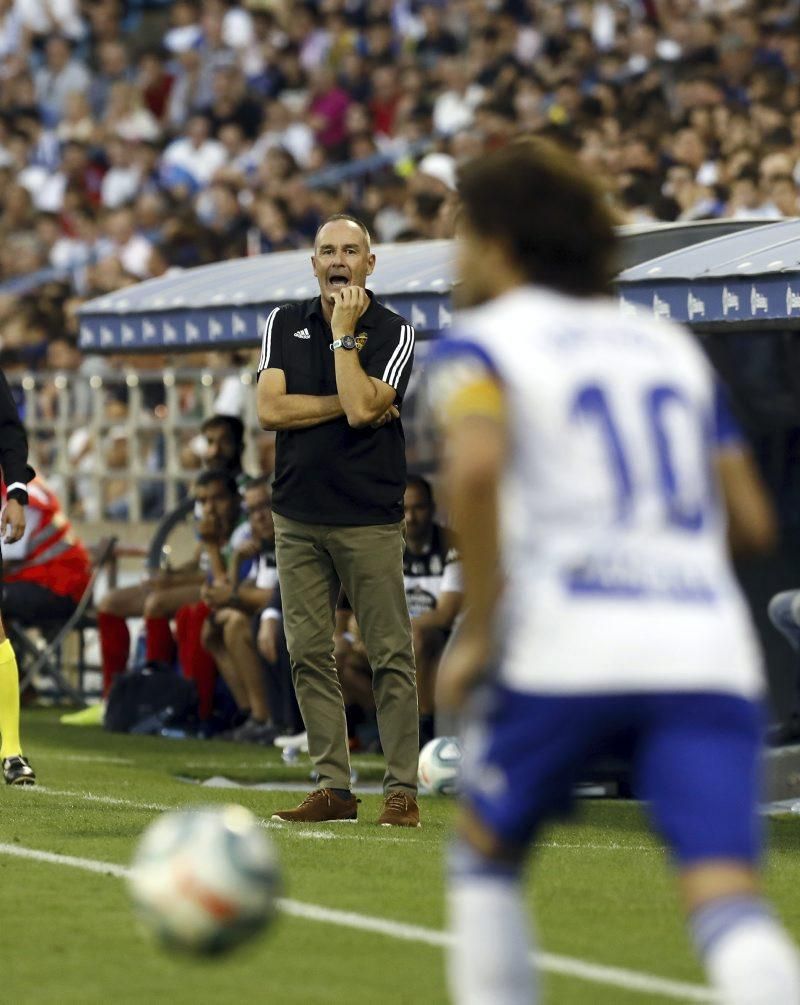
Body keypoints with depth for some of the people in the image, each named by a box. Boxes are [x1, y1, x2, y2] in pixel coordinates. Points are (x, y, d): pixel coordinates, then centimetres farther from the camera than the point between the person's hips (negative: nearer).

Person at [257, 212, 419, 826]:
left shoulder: (394, 333, 0)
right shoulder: (284, 325, 11)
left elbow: (360, 407, -15)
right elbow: (271, 409, -2)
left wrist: (343, 333, -10)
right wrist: (350, 404, -7)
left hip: (370, 518, -4)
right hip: (298, 517, 4)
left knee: (391, 657, -5)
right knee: (310, 655, 3)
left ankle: (402, 790, -3)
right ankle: (334, 788, 8)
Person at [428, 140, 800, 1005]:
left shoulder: (482, 344, 7)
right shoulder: (672, 347, 22)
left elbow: (476, 464, -15)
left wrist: (477, 631, -8)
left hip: (566, 644, -3)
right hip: (708, 648, 3)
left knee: (485, 853, 21)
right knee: (726, 896, -9)